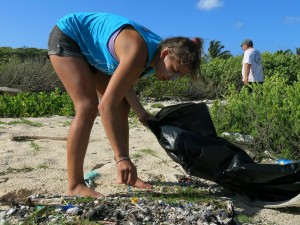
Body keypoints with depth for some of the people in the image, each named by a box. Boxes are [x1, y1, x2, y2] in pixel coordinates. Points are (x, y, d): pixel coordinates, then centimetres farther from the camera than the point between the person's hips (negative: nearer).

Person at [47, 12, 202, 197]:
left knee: (122, 107, -1)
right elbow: (106, 105, -43)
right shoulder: (139, 52, -38)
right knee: (88, 107, -24)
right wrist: (122, 158, -44)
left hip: (91, 50, 9)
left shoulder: (155, 55, -12)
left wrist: (143, 115, -10)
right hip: (66, 37, -8)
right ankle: (75, 186, -19)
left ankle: (123, 175, 5)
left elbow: (124, 83, 0)